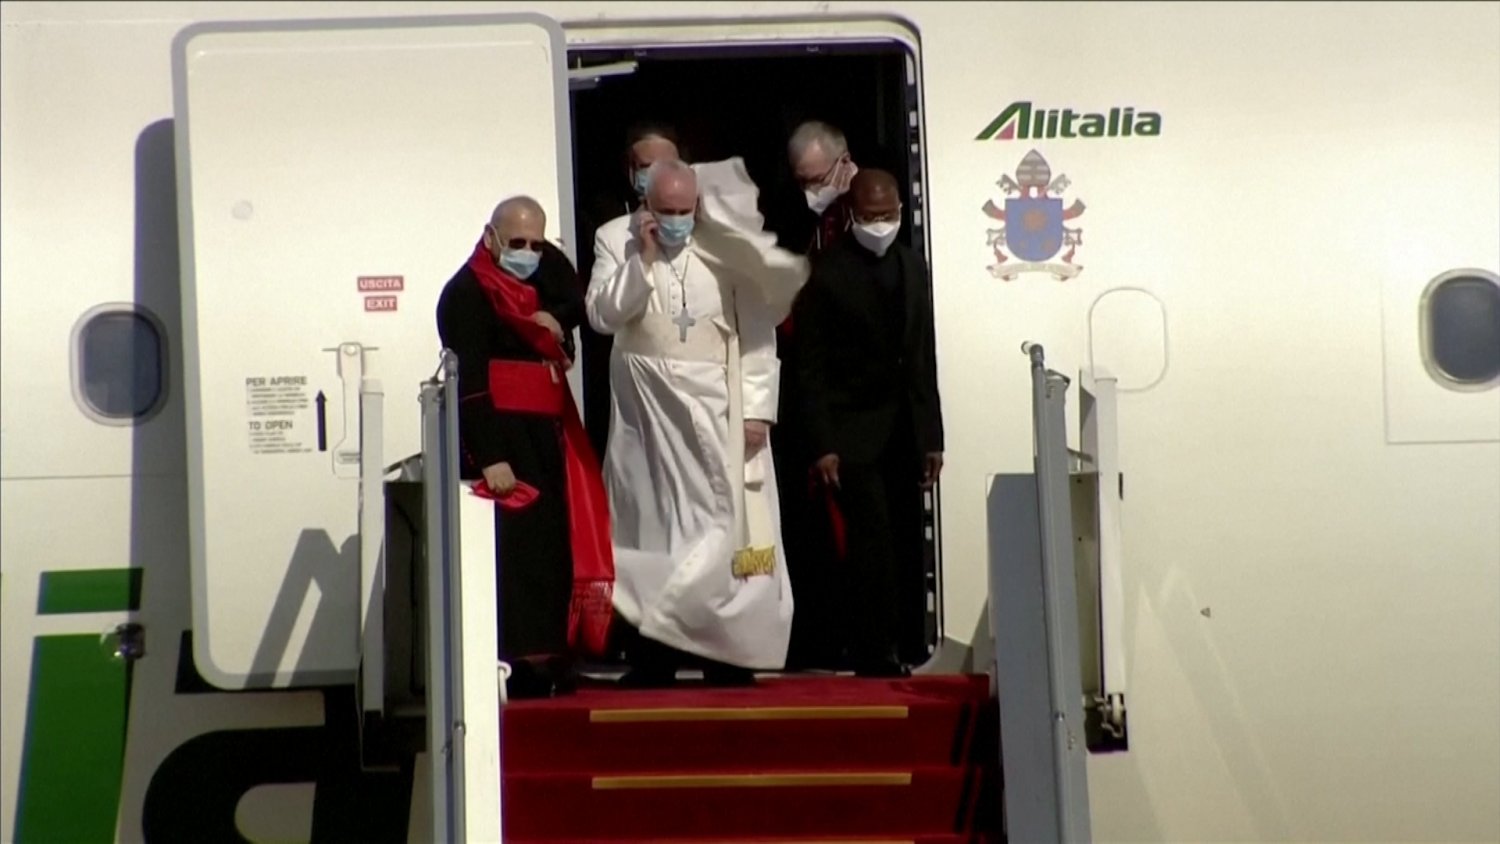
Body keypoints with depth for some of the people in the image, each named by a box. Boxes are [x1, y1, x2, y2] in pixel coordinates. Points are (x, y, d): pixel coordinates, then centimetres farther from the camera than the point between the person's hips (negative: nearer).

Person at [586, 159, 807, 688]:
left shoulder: (728, 249, 2)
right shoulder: (619, 244, 4)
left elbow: (757, 333, 0)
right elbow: (601, 316, -6)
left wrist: (758, 409, -6)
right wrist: (643, 258, -12)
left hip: (717, 412, 0)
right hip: (651, 414, 0)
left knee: (725, 533, -3)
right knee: (655, 527, 1)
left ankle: (728, 663, 3)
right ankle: (651, 668, 6)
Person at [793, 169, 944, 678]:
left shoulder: (912, 266, 12)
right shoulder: (827, 274, -5)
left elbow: (924, 355, 14)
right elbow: (812, 367, -6)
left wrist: (932, 437, 11)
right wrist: (822, 445, -12)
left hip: (906, 435, 5)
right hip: (855, 435, -5)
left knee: (904, 554, 3)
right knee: (873, 549, -11)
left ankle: (881, 655, 11)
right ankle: (876, 664, -6)